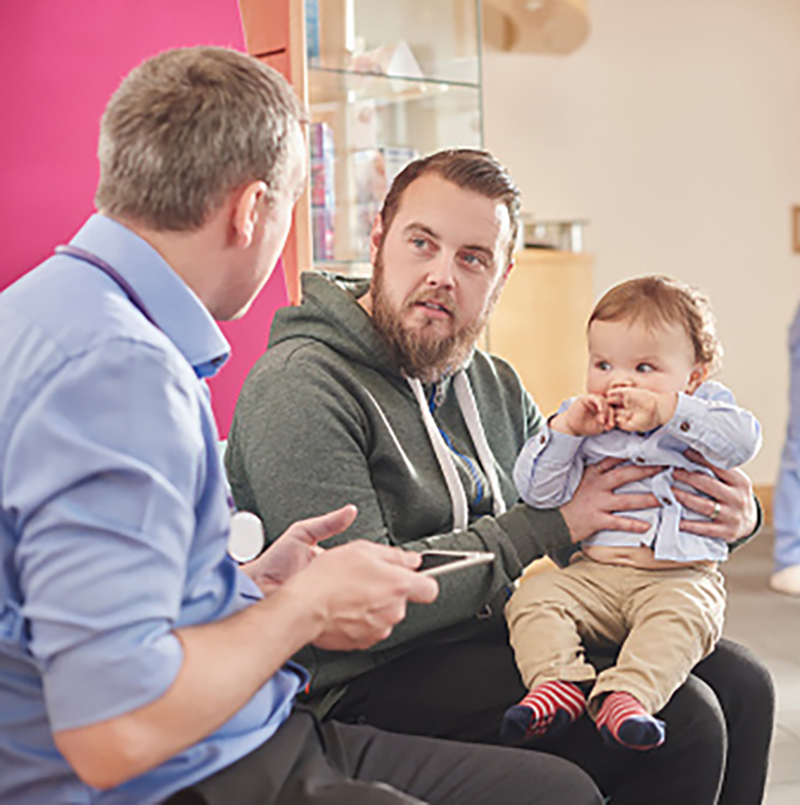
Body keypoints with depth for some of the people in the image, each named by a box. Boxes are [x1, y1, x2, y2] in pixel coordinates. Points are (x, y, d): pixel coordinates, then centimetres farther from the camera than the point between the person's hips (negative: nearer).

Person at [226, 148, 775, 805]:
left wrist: (730, 510, -1)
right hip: (371, 684, -8)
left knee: (738, 683, 4)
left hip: (502, 632, 9)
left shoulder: (492, 384, 11)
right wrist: (549, 527, -16)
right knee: (681, 724, -19)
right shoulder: (301, 386, -16)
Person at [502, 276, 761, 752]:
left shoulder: (704, 410, 6)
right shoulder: (582, 426, 10)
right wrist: (566, 428, -10)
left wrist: (666, 410, -20)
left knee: (681, 616, -33)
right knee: (533, 597, -18)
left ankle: (626, 696, -45)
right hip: (593, 575, 3)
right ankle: (558, 682, -32)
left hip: (682, 578, -3)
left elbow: (744, 440, -17)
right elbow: (536, 491, 2)